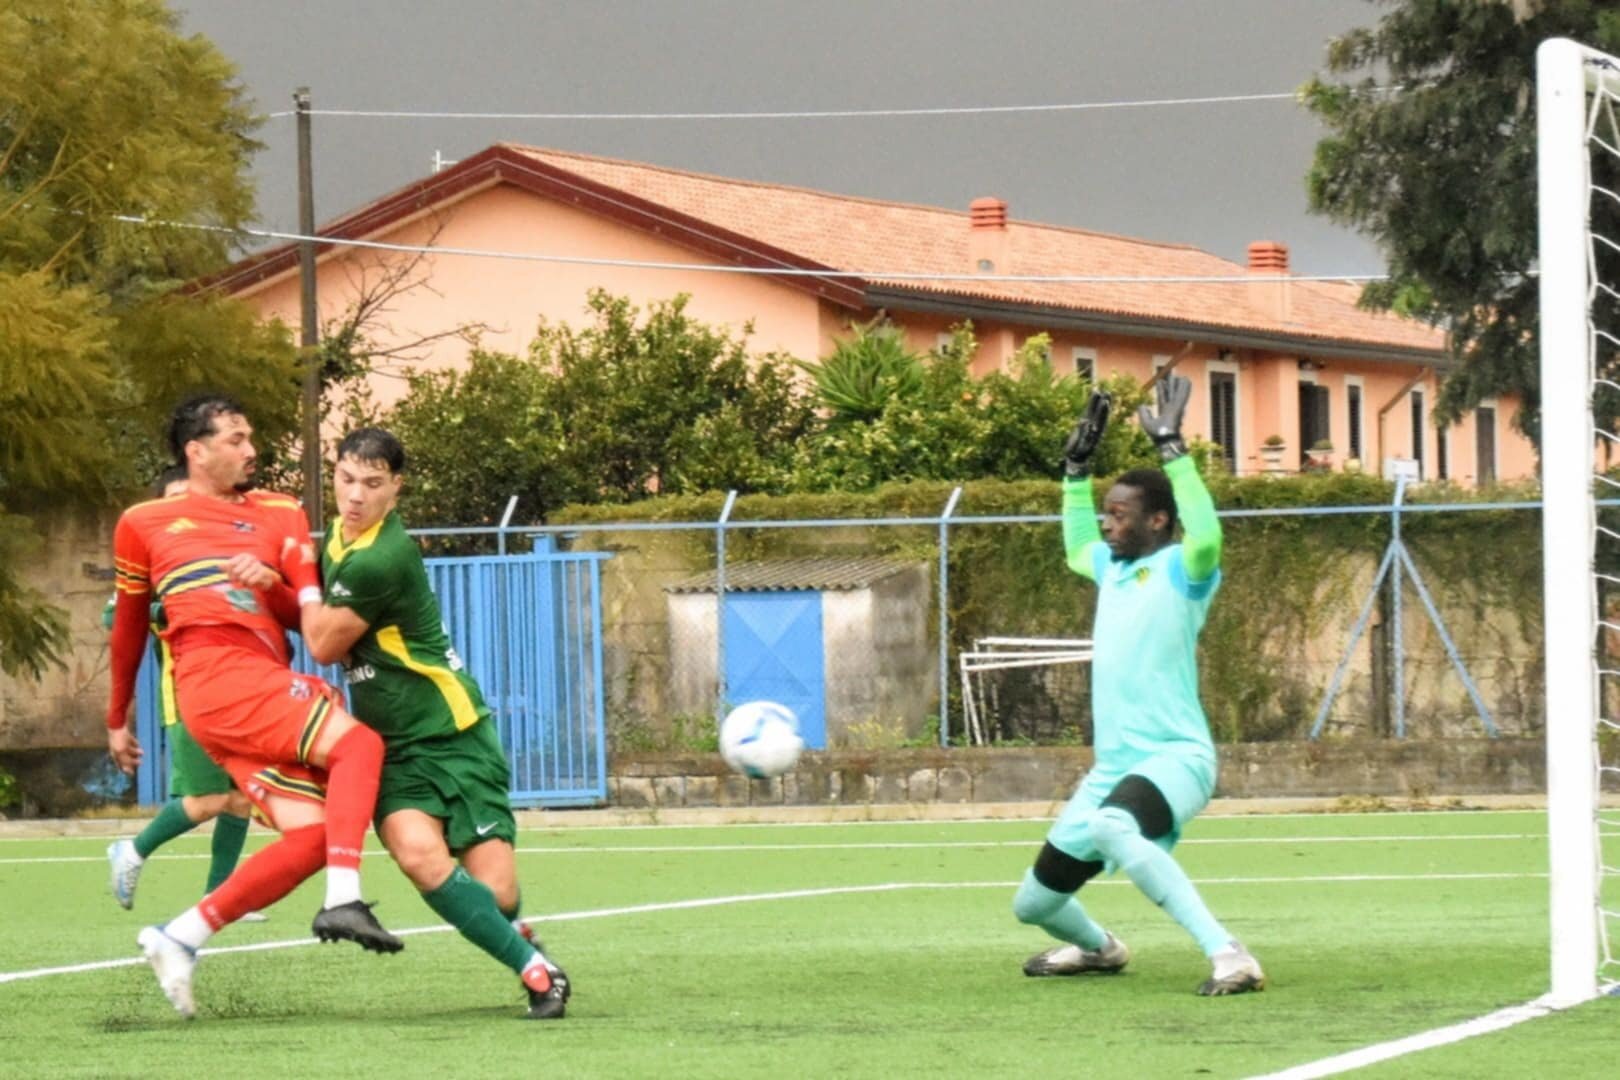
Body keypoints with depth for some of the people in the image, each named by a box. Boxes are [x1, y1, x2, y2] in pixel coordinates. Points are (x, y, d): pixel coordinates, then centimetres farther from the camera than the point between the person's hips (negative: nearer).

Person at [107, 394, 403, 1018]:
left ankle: (179, 940, 0)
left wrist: (295, 597, -11)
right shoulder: (143, 524, 17)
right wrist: (117, 720, 30)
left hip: (263, 678, 5)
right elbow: (129, 626, 26)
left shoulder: (280, 516, 23)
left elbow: (310, 607, 12)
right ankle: (344, 902, -35)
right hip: (217, 672, -5)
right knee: (359, 744, -23)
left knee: (312, 838, -10)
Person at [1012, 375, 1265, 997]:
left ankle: (1229, 957, -44)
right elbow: (1076, 548, 41)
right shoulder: (1114, 567, 16)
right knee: (1034, 904, 17)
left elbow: (1206, 538, -31)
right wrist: (1077, 466, 32)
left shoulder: (1180, 569, -6)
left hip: (1175, 759, -9)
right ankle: (1097, 949, 51)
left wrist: (1171, 448, -27)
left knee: (1110, 828, -43)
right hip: (1111, 771, 9)